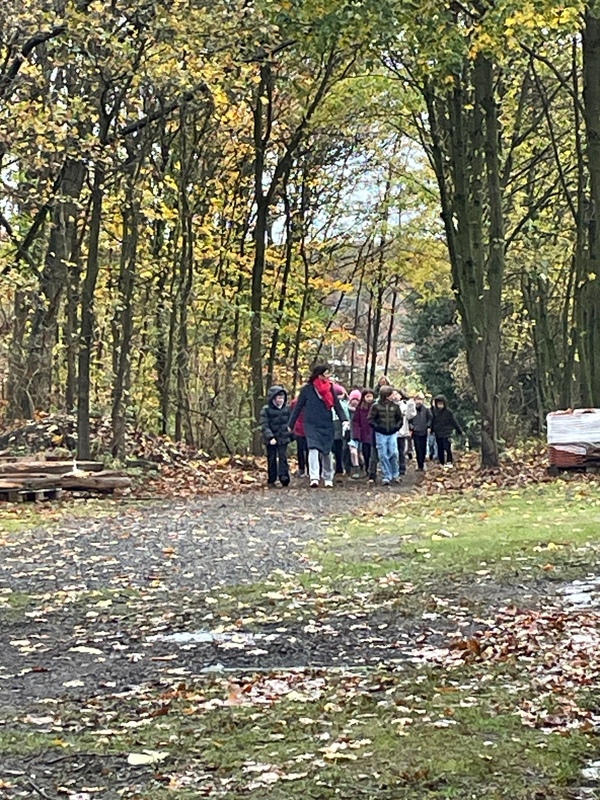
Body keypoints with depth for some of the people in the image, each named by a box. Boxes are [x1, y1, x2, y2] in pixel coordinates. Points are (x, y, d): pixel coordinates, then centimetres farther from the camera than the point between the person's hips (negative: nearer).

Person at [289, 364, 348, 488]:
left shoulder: (329, 388, 6)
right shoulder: (307, 389, -2)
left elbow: (337, 406, 6)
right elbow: (298, 407, 3)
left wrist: (344, 419, -10)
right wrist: (290, 425, 3)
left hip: (327, 426, 3)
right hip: (312, 426, -3)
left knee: (326, 452, 9)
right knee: (313, 449, -19)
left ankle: (328, 478, 21)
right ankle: (314, 478, -26)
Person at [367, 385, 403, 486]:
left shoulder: (395, 406, 3)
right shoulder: (376, 406, -5)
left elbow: (400, 418, 14)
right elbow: (370, 419, -3)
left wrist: (397, 427, 2)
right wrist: (377, 427, -9)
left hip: (392, 433, 2)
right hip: (381, 434, -2)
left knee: (394, 454, -5)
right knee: (383, 456, -1)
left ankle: (395, 475, 11)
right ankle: (386, 477, 5)